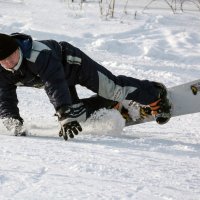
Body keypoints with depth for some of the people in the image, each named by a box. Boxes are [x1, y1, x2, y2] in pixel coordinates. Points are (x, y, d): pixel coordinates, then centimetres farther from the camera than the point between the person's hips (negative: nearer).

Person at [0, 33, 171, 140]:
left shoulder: (40, 55, -45)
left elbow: (56, 87, -51)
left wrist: (66, 118, -58)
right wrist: (15, 125, -41)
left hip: (70, 63, -6)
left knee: (113, 89, -2)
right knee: (76, 113, -1)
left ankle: (155, 93, 22)